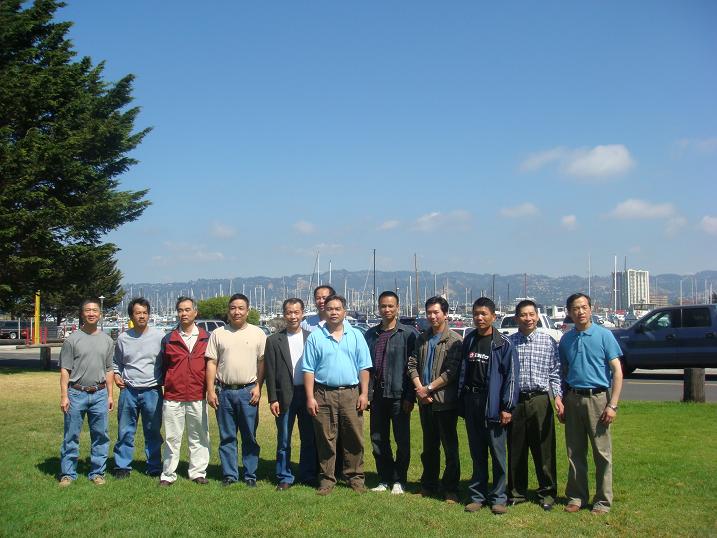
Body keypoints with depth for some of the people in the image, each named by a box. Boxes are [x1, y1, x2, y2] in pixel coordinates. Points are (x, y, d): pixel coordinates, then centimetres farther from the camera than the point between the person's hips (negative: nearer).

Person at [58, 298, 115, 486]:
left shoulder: (107, 340, 9)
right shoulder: (73, 339, -1)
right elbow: (65, 370, -2)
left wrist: (110, 395, 9)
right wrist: (64, 396, -8)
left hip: (99, 394, 3)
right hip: (76, 394, -3)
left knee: (100, 436, 7)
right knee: (71, 436, 3)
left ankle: (97, 472, 17)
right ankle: (68, 473, 13)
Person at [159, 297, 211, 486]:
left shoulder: (206, 338, 6)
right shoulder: (168, 339, 7)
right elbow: (163, 367, 13)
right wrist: (168, 385, 9)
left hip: (198, 398, 0)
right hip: (173, 398, 0)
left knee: (199, 437, 6)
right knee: (171, 438, 3)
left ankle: (198, 473, 16)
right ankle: (168, 475, 11)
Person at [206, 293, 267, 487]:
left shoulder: (258, 333, 4)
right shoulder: (218, 334, 6)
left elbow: (262, 362, 3)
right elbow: (211, 363, 5)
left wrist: (258, 387, -5)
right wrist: (210, 390, -1)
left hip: (248, 391, -1)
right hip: (224, 391, 1)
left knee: (250, 436, 4)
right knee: (227, 436, 8)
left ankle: (250, 475, 13)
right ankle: (229, 474, 16)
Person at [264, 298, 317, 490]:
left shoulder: (311, 338, 5)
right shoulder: (274, 340, 1)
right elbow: (270, 372, 0)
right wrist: (272, 399, -6)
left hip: (308, 395, 1)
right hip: (285, 396, -1)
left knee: (309, 439, 7)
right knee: (283, 441, 5)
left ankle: (308, 476, 20)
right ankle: (284, 478, 16)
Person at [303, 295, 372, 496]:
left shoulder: (355, 335, 7)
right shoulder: (315, 337, 3)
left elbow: (363, 367, 6)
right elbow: (308, 370, 1)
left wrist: (364, 394, -1)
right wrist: (310, 397, -5)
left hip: (351, 394, 1)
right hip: (324, 394, -1)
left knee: (354, 439, 4)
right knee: (326, 440, 5)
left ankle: (355, 477, 15)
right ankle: (327, 479, 14)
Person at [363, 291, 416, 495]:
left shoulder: (408, 334, -5)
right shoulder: (371, 334, 10)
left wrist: (410, 397, -11)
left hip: (398, 396, -4)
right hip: (377, 395, 5)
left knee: (402, 440, 5)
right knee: (378, 440, 10)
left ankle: (399, 480, 17)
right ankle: (384, 479, 22)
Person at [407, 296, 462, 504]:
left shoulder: (454, 340, -9)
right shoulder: (422, 339, 11)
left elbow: (451, 372, -15)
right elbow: (412, 364, 9)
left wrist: (428, 388, -14)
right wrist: (419, 388, -6)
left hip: (445, 401, -6)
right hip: (425, 401, 6)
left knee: (450, 447, 1)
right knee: (429, 446, 16)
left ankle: (451, 490, 10)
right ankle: (429, 485, 27)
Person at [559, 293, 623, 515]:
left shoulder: (604, 335, -3)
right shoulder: (566, 339, 10)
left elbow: (617, 372, -5)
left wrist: (612, 405, -12)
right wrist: (562, 403, 12)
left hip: (597, 398, -4)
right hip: (573, 399, 4)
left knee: (602, 453, 0)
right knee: (575, 452, 9)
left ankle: (603, 501, 10)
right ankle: (576, 496, 20)